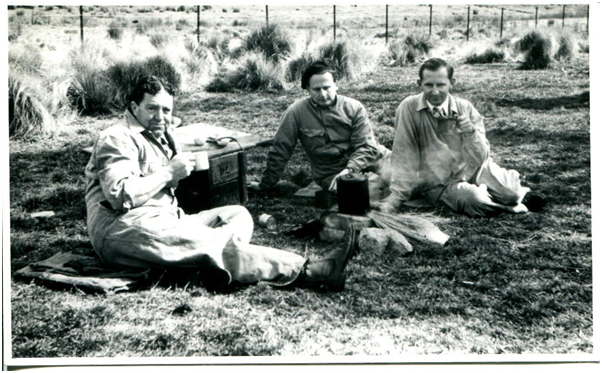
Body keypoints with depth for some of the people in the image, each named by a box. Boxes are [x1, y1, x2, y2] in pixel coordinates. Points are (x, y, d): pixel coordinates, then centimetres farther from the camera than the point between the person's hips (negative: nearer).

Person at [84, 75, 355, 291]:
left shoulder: (159, 136, 26)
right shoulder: (117, 138, -4)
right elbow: (119, 195, -20)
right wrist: (170, 172, -13)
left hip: (163, 221, 10)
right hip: (121, 229, -10)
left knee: (238, 214, -3)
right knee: (209, 242, -28)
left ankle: (217, 265, -38)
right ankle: (309, 272, -37)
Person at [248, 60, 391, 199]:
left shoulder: (354, 108, 1)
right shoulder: (296, 112, -4)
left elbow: (365, 146, -2)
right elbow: (280, 150, 2)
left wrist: (350, 169, -20)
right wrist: (265, 184, 7)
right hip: (332, 172, -3)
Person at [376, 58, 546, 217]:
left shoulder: (465, 108, -4)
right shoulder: (409, 108, -12)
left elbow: (480, 159, -7)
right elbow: (404, 155, -10)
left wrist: (471, 132, -25)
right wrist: (397, 195, -13)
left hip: (471, 170, 3)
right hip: (439, 183, -2)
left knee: (510, 190, -23)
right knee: (473, 200, -31)